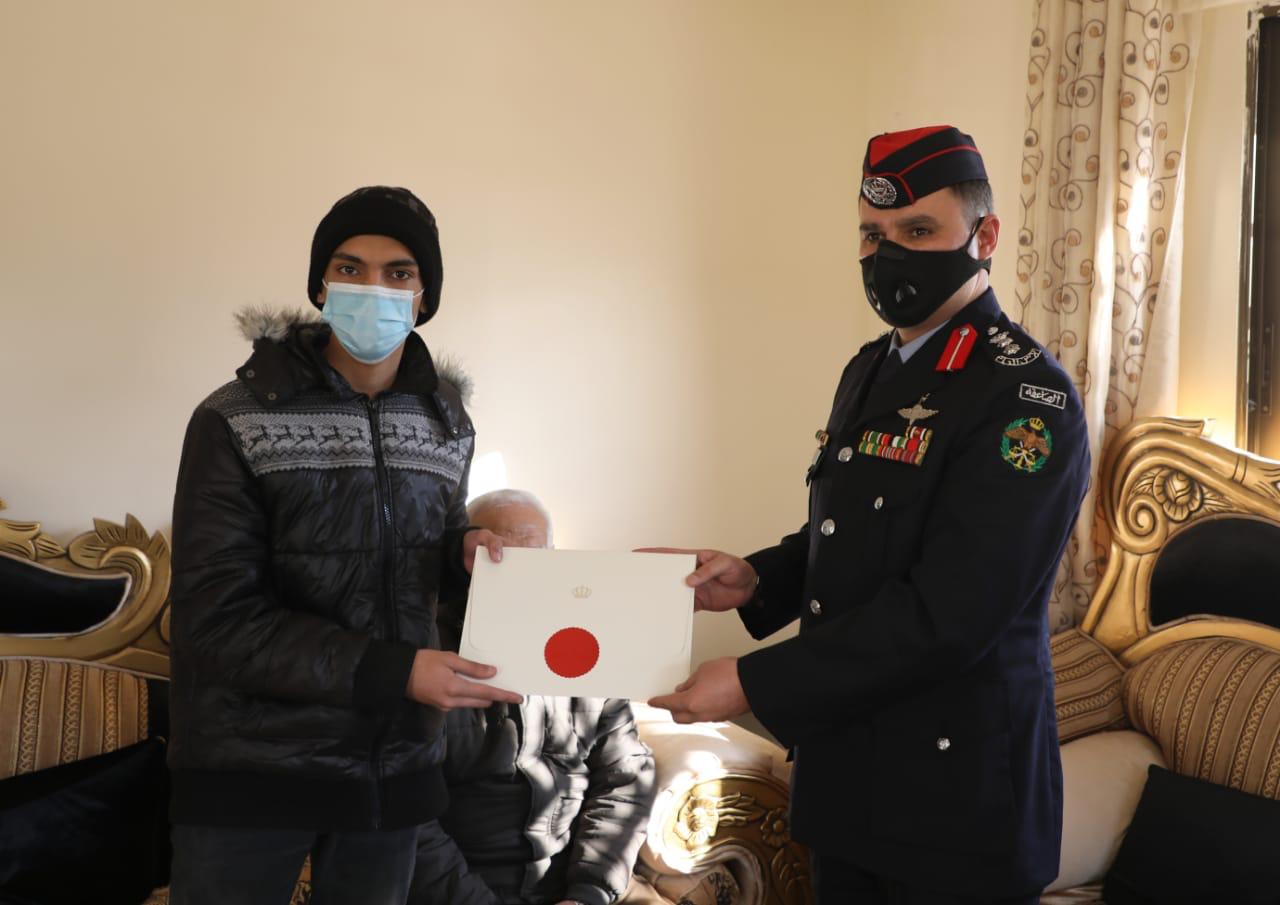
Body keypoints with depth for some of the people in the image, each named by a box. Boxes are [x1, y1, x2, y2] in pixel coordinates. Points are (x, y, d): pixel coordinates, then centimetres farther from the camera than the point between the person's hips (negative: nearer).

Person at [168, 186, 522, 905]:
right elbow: (218, 622, -16)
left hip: (398, 763, 4)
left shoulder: (448, 421, 4)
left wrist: (464, 551, -7)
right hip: (249, 766, -4)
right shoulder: (235, 422, -11)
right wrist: (392, 671, -25)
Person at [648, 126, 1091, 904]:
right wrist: (759, 581, -1)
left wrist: (755, 685, -23)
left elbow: (945, 615, -24)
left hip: (955, 789, -7)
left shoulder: (1028, 398, -18)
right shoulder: (870, 371, 9)